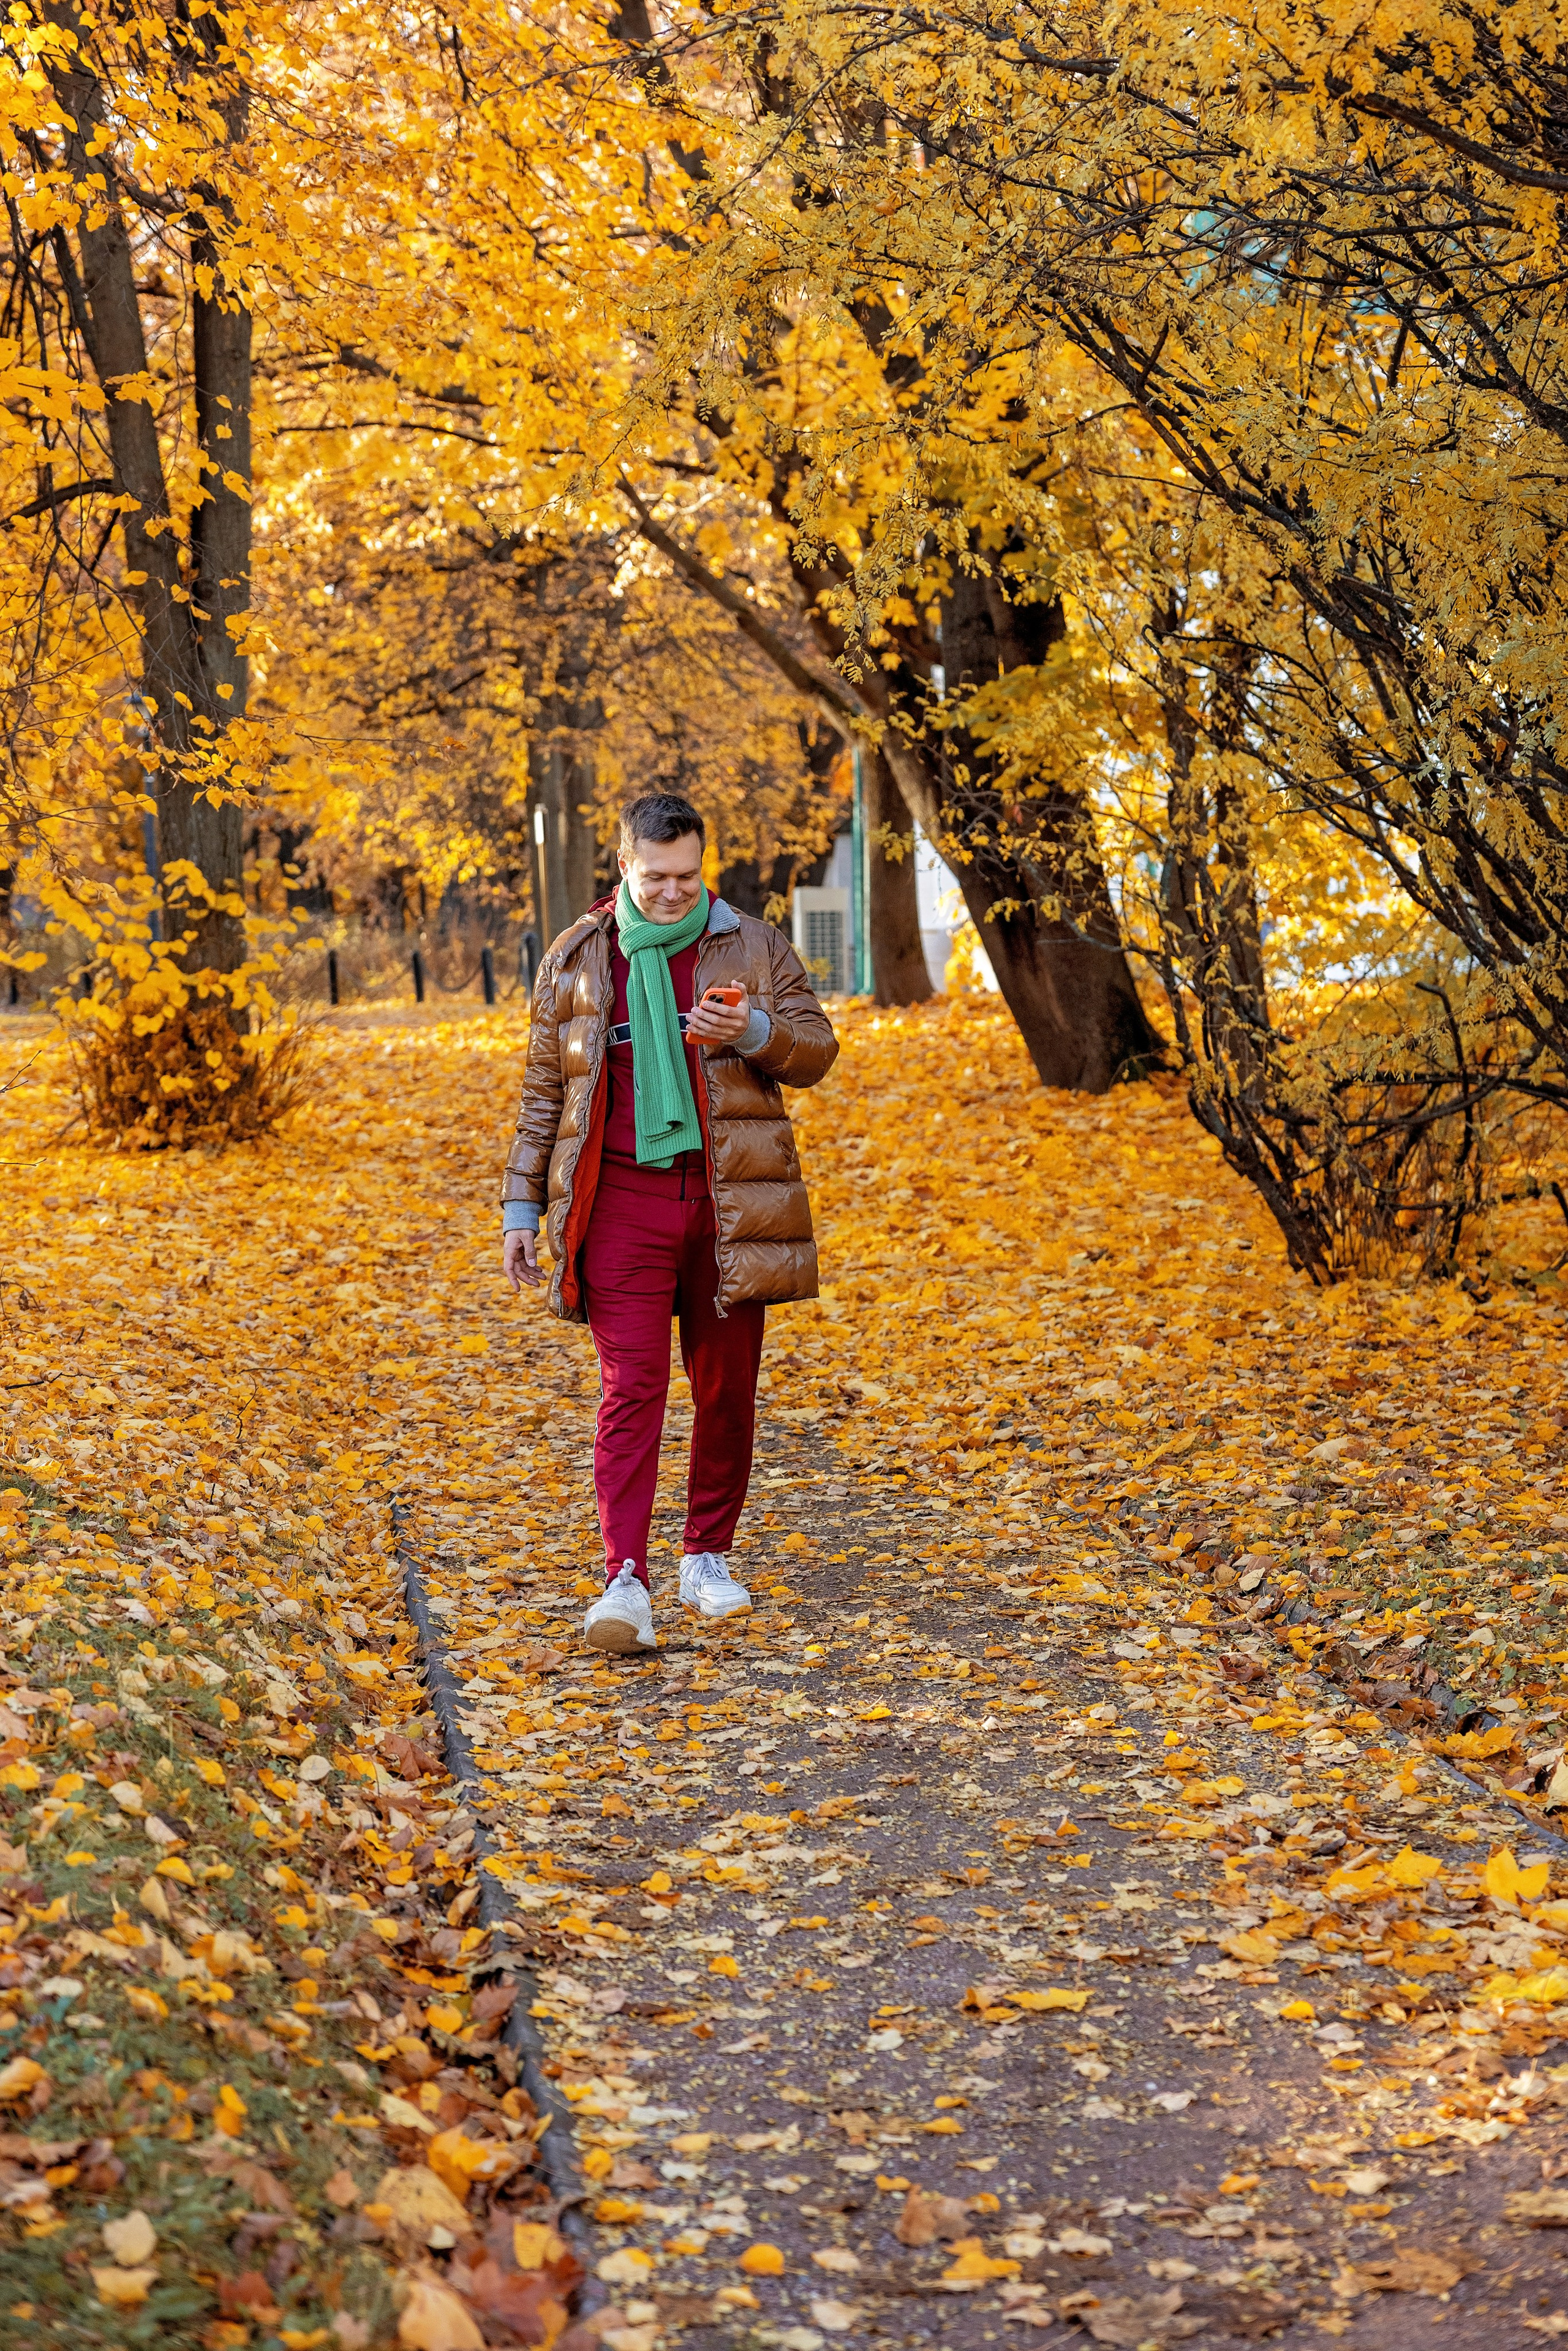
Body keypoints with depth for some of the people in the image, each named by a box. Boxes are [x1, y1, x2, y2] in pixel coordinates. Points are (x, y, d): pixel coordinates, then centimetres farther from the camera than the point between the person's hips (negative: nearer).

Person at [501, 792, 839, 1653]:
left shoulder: (754, 947, 6)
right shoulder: (576, 960, 7)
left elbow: (817, 1050, 4)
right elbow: (543, 1092, 12)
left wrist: (753, 1032, -18)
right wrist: (521, 1209, 8)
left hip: (730, 1202, 1)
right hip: (623, 1201, -1)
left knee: (727, 1386, 8)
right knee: (631, 1384, -9)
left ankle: (708, 1559, 24)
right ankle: (625, 1581, -12)